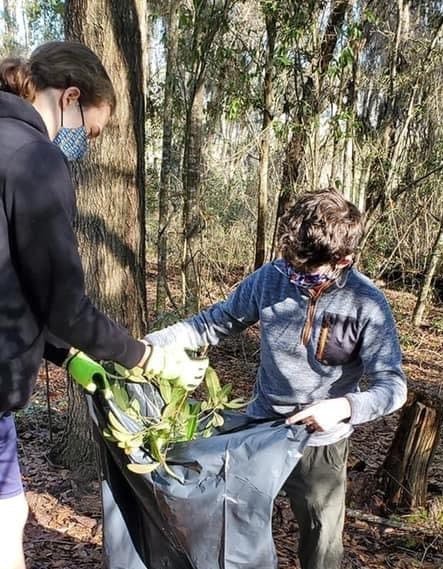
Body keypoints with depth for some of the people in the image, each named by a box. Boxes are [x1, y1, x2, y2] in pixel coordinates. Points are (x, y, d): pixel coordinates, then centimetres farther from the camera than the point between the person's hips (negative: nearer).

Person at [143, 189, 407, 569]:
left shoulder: (367, 305, -21)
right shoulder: (270, 279, -13)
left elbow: (392, 385, -19)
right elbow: (215, 323, -4)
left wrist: (345, 406, -38)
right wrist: (147, 344, -13)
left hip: (320, 442, -3)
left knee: (321, 538, 19)